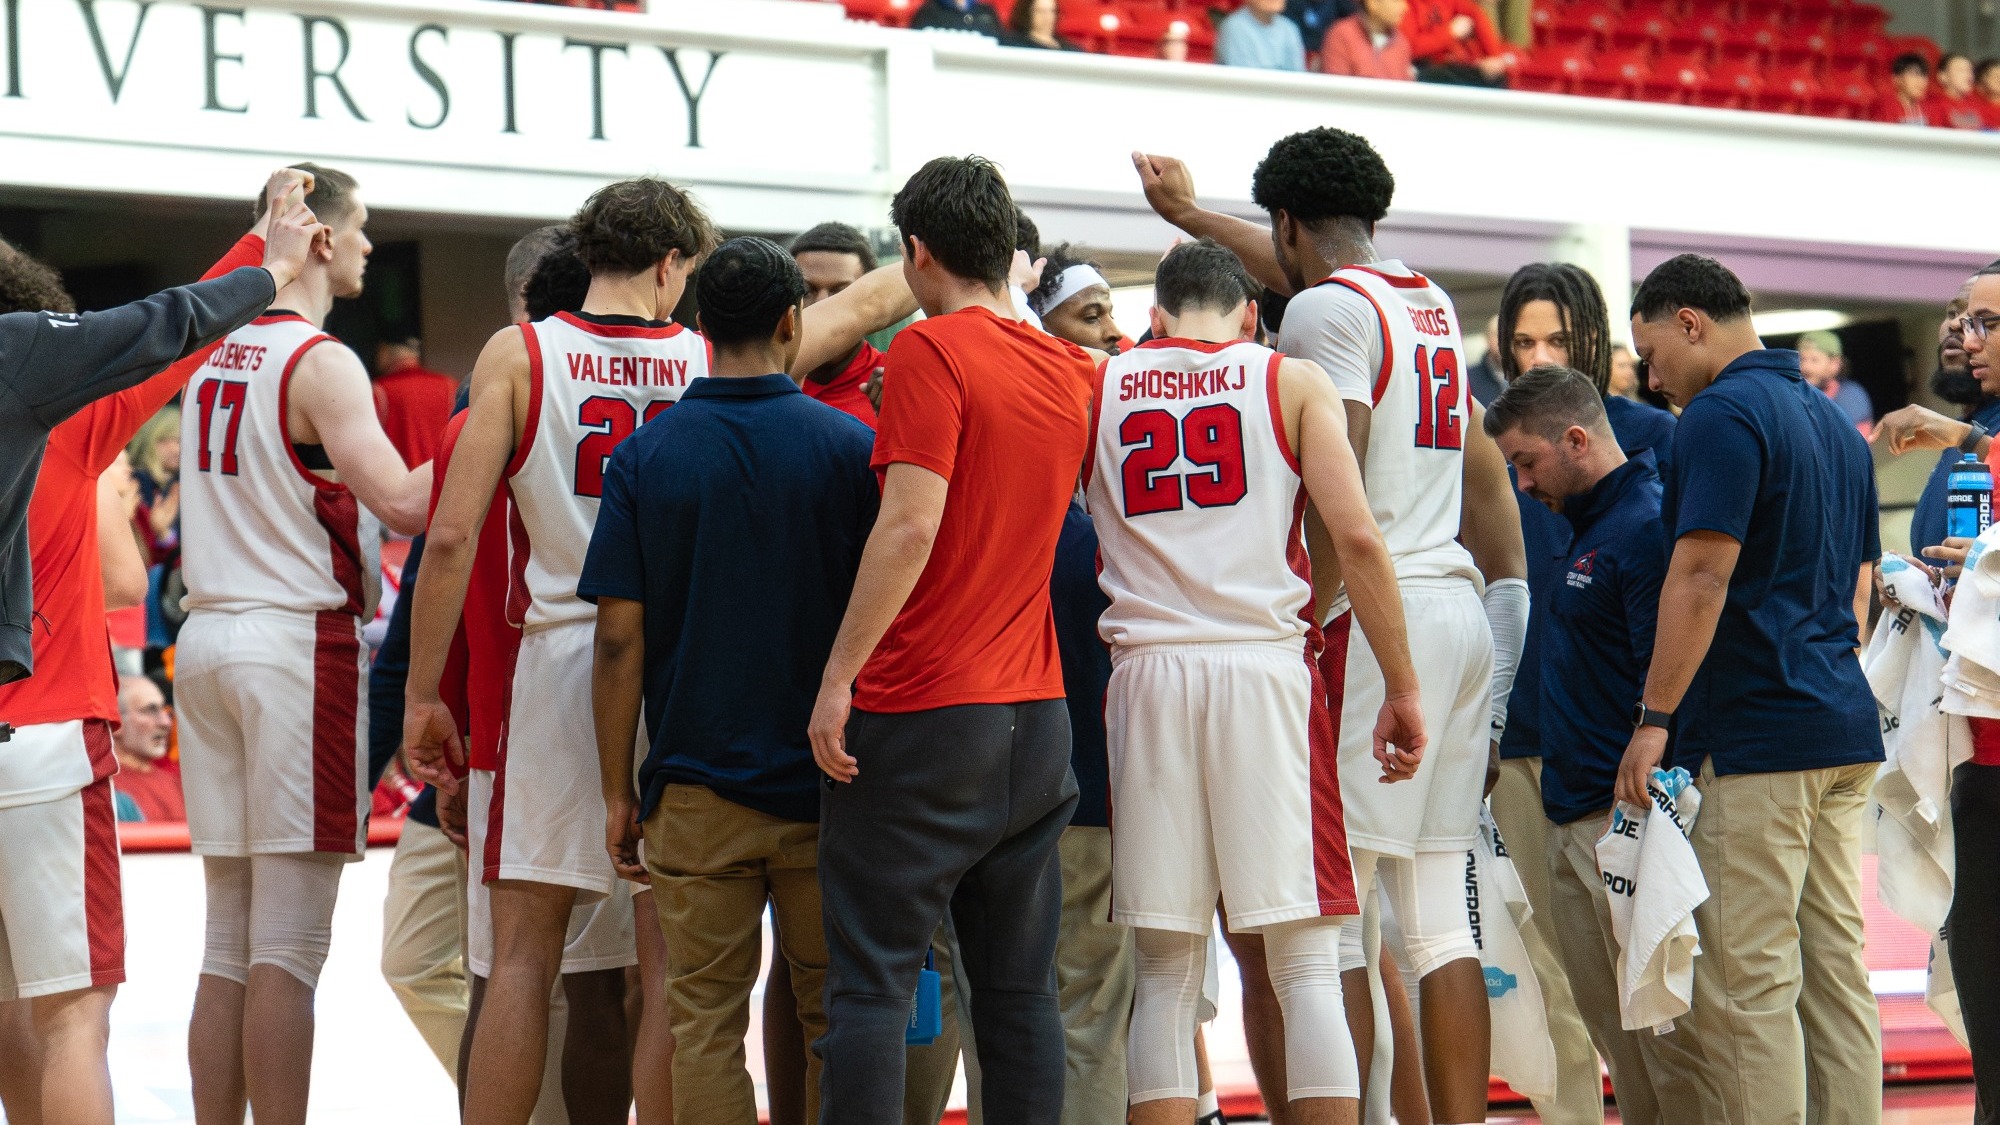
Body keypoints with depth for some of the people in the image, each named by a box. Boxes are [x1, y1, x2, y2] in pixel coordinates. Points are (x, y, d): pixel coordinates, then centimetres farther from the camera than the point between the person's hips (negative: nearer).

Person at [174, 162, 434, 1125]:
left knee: (228, 946, 10)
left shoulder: (215, 361, 15)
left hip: (208, 638, 8)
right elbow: (404, 504, -21)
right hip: (299, 642, -8)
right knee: (287, 948, -7)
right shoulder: (321, 362, -11)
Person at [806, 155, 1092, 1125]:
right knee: (1018, 990, 9)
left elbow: (911, 524, -19)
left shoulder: (931, 350, -10)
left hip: (924, 716, -7)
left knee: (870, 981, -4)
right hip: (1036, 716, 7)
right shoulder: (1069, 371, 11)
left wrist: (838, 677, -16)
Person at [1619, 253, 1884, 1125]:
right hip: (1844, 730, 9)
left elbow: (1701, 576, -18)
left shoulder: (1722, 414, -10)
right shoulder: (1835, 423, 18)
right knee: (1835, 969, 9)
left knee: (1748, 983, -7)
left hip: (1754, 741, -9)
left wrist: (1654, 718, -16)